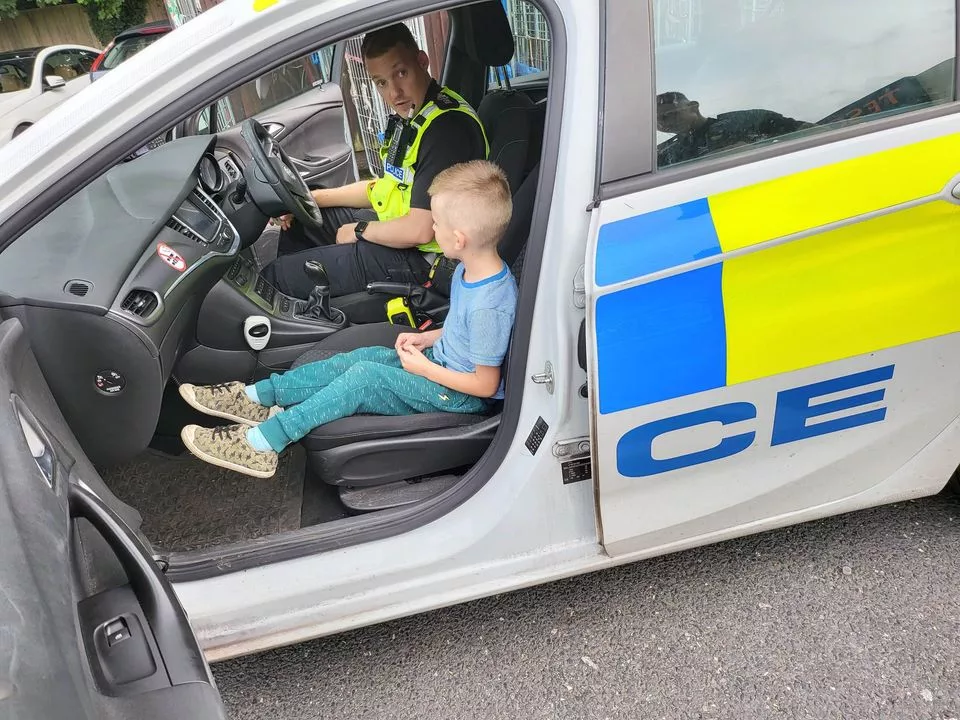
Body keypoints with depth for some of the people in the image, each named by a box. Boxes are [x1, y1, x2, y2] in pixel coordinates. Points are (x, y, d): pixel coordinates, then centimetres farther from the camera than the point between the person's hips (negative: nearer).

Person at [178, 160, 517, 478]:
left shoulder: (489, 307, -32)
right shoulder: (472, 269, -2)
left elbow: (486, 385, -24)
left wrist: (424, 368, -16)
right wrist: (428, 337, 2)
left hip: (459, 395, -9)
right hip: (440, 359, 9)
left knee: (363, 377, -19)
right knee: (359, 358, -3)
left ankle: (262, 442, -14)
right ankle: (254, 397, 0)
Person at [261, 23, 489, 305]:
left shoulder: (447, 125, -26)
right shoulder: (409, 115, 6)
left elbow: (420, 231, -28)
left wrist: (360, 231, -11)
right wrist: (312, 198, 9)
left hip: (422, 256, -10)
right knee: (298, 221, 24)